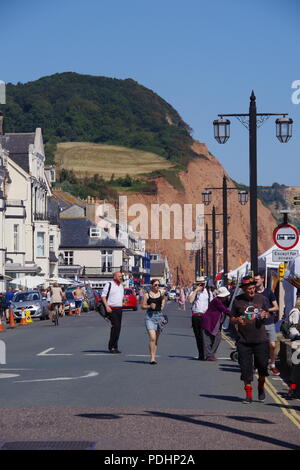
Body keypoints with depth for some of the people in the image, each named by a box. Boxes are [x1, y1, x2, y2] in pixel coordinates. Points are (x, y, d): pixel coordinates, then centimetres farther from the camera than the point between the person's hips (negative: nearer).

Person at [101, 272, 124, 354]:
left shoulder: (121, 286, 17)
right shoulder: (109, 284, -5)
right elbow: (103, 295, -8)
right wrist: (106, 306, -16)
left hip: (119, 309, 7)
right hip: (111, 309, -7)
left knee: (118, 327, 5)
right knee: (115, 326, -17)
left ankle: (114, 347, 10)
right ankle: (111, 347, -12)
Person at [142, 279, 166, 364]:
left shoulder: (161, 293, 7)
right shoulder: (147, 295, -2)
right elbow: (143, 306, 1)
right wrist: (150, 306, -14)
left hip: (159, 316, 4)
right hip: (150, 316, -4)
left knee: (156, 339, 9)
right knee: (152, 338, -16)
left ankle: (153, 358, 17)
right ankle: (152, 358, -13)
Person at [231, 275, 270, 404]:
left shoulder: (261, 298, 5)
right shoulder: (237, 300, 1)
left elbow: (267, 314, 17)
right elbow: (232, 318, 8)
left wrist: (265, 314, -6)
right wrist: (238, 320, -14)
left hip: (260, 339, 1)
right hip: (244, 340, -1)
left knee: (263, 365, 2)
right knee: (246, 368, 1)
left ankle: (261, 388, 29)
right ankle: (248, 394, 12)